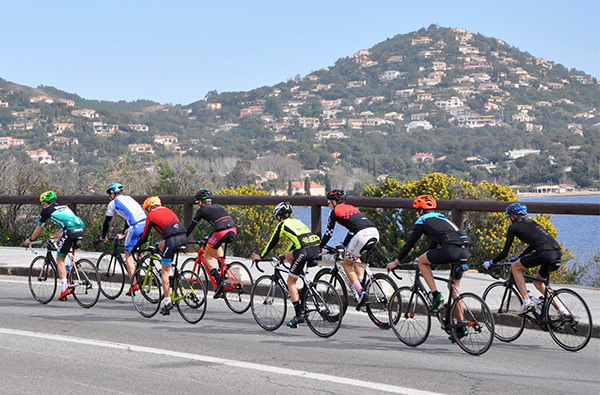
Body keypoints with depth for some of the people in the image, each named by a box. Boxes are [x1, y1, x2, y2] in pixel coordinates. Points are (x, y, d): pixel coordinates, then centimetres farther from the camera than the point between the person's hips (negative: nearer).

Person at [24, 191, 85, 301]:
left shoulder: (47, 210, 17)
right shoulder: (64, 207, 33)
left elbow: (38, 229, 27)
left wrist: (30, 240, 44)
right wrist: (55, 236, 62)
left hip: (71, 232, -6)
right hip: (82, 230, 6)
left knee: (60, 260, 6)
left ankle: (65, 288, -5)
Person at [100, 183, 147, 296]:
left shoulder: (113, 203, 13)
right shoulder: (129, 198, 31)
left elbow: (107, 222, 18)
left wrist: (103, 237, 32)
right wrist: (123, 234, 51)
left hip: (136, 227, -6)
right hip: (146, 223, 6)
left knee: (128, 254, 4)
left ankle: (134, 284, -2)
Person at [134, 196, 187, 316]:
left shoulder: (151, 215, 14)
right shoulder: (167, 210, 30)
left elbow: (144, 237, 18)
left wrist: (135, 247, 35)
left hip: (172, 240, -6)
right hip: (184, 238, 6)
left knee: (165, 272, 4)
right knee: (161, 245, 33)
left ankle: (168, 303, 2)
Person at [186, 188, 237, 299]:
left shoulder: (202, 210, 15)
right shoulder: (218, 207, 31)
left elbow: (191, 227, 18)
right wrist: (210, 237, 56)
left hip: (221, 232, -6)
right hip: (233, 231, 6)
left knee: (207, 256, 12)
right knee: (217, 245, 37)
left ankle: (220, 282, -4)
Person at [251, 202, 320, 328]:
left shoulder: (282, 225, 10)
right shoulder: (296, 222, 30)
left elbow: (272, 243, 15)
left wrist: (260, 256, 29)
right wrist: (285, 253, 56)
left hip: (305, 251, -7)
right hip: (316, 248, 7)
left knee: (290, 281, 5)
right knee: (289, 256, 30)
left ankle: (298, 316, 0)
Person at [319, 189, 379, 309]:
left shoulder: (334, 211, 13)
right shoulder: (351, 207, 33)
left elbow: (329, 233, 14)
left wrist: (319, 248, 25)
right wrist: (344, 245, 50)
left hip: (362, 235, -7)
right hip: (375, 232, 7)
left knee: (347, 265, 10)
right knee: (355, 259, 31)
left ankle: (361, 292, -6)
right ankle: (362, 285, 16)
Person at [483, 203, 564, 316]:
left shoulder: (514, 227, 10)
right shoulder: (530, 222, 30)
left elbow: (505, 252, 11)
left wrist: (491, 262, 25)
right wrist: (518, 258, 49)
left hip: (544, 253, -8)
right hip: (557, 253, 8)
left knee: (515, 267, 13)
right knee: (538, 282, 25)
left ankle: (527, 302, 6)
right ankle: (561, 310, 17)